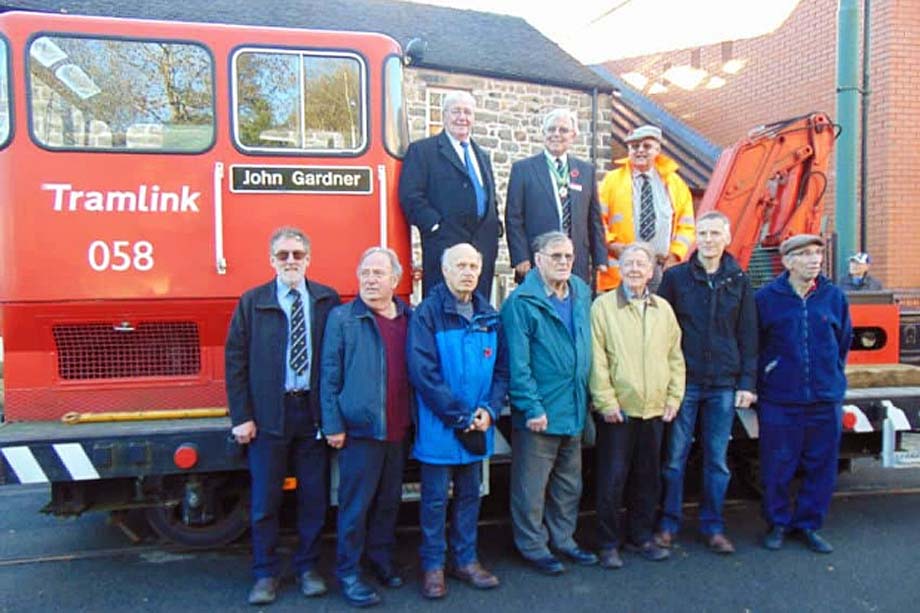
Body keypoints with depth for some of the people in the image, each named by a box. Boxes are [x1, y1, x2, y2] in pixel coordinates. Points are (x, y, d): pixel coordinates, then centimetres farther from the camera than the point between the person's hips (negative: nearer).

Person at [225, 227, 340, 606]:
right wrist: (241, 417, -5)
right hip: (267, 414, 0)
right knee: (265, 500, 8)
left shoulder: (327, 300, 2)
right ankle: (265, 574, 24)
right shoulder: (252, 302, 2)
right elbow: (235, 360, 0)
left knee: (314, 496, 10)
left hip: (313, 411, 1)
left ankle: (308, 567, 28)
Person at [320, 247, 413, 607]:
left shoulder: (410, 319, 7)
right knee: (356, 504, 4)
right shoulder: (342, 318, -4)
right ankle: (348, 572, 18)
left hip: (398, 429, 5)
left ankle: (381, 559, 33)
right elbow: (330, 376, -6)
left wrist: (416, 419, 5)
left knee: (389, 500, 17)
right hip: (360, 428, -4)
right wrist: (333, 425, -11)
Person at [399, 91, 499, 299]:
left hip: (483, 248, 6)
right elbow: (410, 196, -9)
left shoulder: (482, 156, 23)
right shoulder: (422, 150, 1)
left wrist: (494, 230, 12)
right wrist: (434, 225, -15)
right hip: (444, 247, -6)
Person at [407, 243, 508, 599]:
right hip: (438, 427, -5)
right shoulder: (428, 313, -10)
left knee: (470, 495, 16)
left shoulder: (489, 316, 7)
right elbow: (422, 372, -17)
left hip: (478, 427, 5)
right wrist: (459, 416, -16)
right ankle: (433, 566, 23)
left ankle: (466, 560, 31)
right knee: (435, 499, 7)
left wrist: (490, 409, -8)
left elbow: (501, 369, 7)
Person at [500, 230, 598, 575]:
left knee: (569, 483, 19)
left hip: (574, 410, 7)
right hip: (539, 413, -7)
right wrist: (532, 407, -19)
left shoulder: (582, 294, 8)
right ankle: (533, 547, 23)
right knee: (532, 486, 5)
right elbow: (518, 363, -16)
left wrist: (585, 399, 12)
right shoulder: (521, 302, -13)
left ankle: (563, 539, 36)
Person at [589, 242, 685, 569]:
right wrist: (606, 401, -12)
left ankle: (641, 536, 31)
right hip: (617, 410, -5)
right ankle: (608, 544, 17)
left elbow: (675, 357, 14)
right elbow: (597, 359, -9)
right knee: (612, 479, 2)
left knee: (647, 478, 15)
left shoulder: (663, 309, 11)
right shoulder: (603, 305, -5)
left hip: (654, 409, 5)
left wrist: (674, 397, 6)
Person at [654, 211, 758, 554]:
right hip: (683, 381, -2)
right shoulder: (675, 277, 1)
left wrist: (747, 383, 2)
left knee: (717, 459, 9)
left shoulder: (738, 281, 7)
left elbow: (748, 336, 8)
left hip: (724, 384, 2)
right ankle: (668, 524, 18)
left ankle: (713, 527, 22)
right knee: (675, 456, 4)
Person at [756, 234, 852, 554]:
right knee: (777, 467, 4)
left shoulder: (834, 297, 5)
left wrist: (832, 377, 14)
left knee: (821, 467, 10)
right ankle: (778, 523, 23)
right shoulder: (766, 298, -3)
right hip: (779, 401, -3)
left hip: (826, 400, 3)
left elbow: (844, 342, 17)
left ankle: (808, 524, 27)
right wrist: (764, 375, 2)